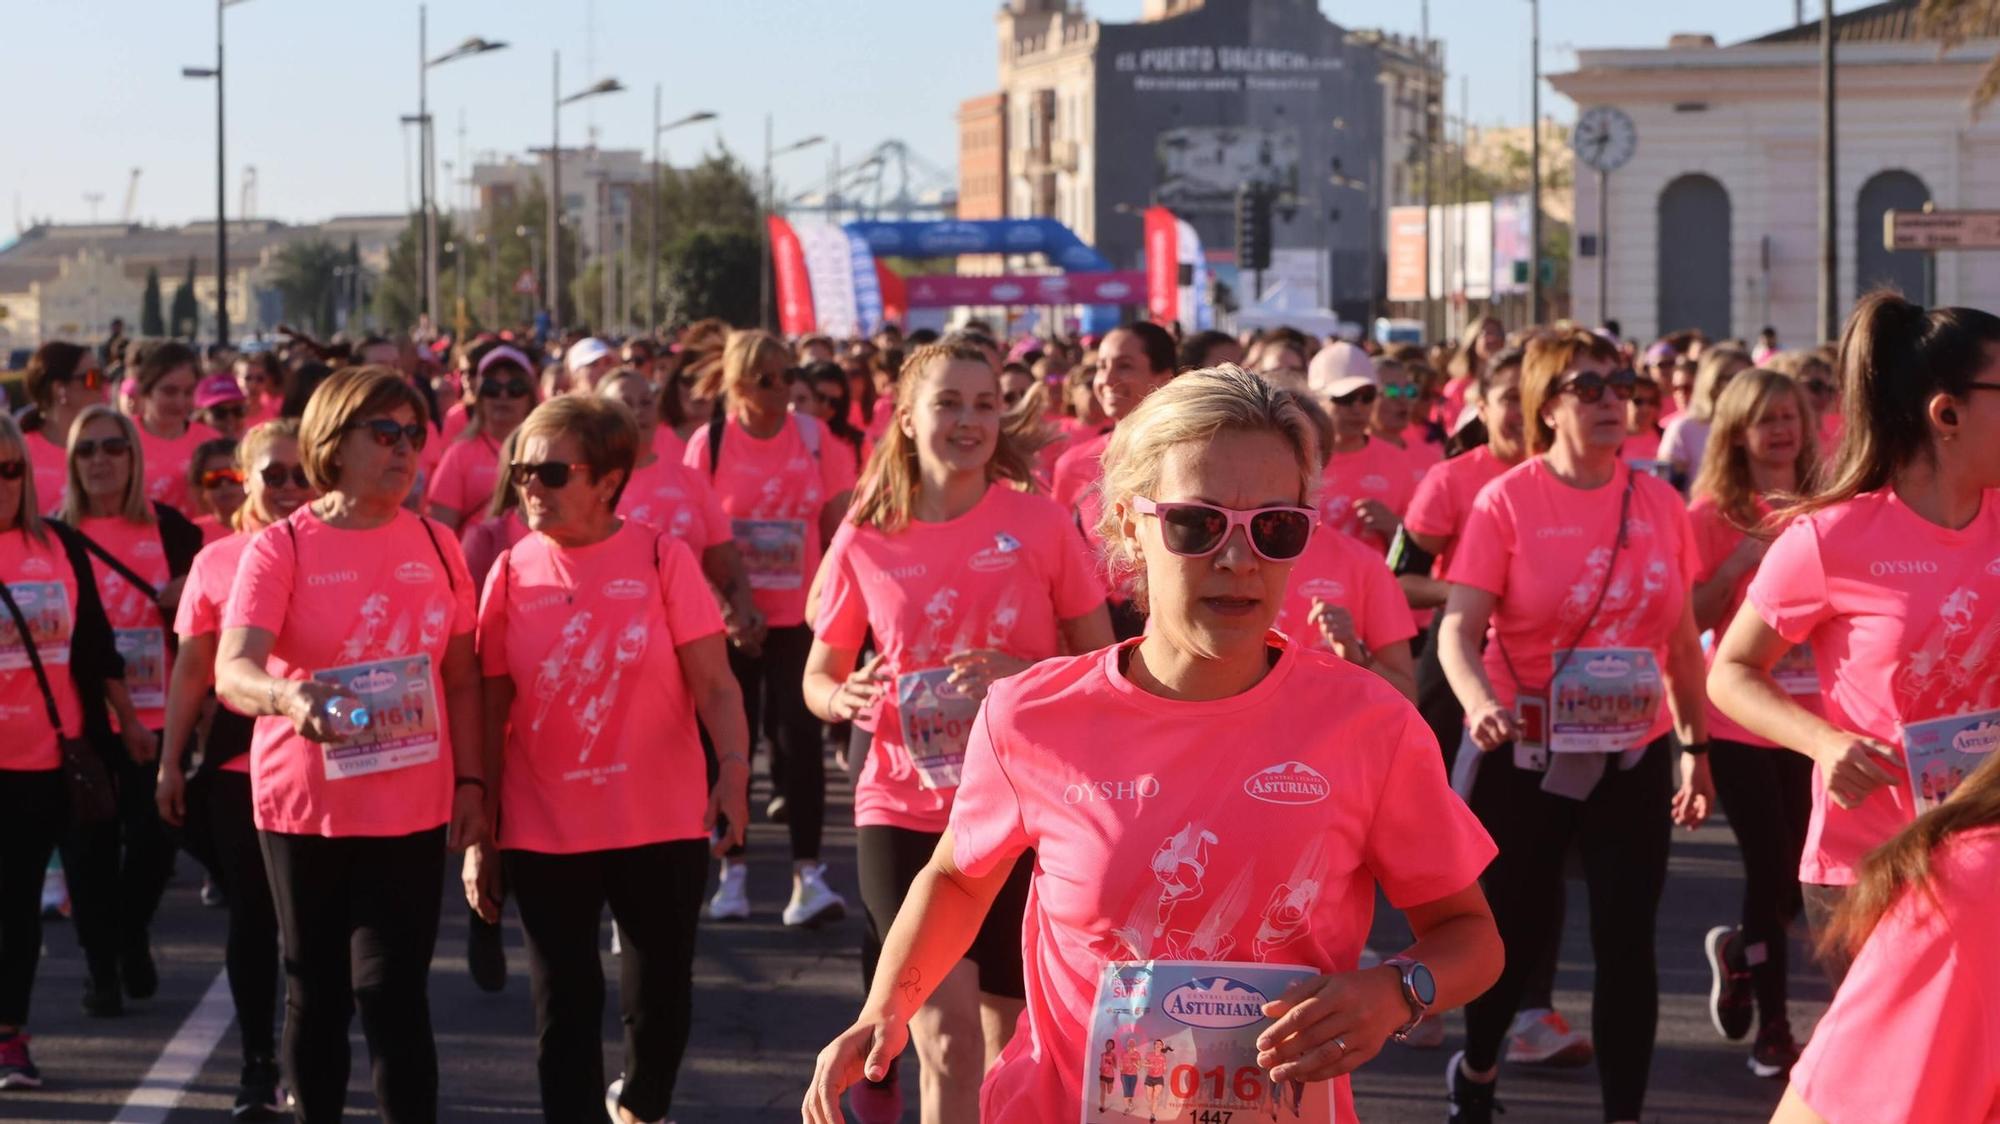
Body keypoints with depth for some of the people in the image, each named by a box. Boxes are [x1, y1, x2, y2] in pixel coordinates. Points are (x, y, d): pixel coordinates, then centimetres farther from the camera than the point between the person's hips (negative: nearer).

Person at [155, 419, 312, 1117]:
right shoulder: (216, 562, 3)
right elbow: (192, 669, 8)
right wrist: (170, 761, 5)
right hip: (238, 763, 1)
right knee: (252, 914, 7)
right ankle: (258, 1065, 15)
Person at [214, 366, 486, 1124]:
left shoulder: (435, 545, 4)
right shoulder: (279, 548, -7)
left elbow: (462, 676, 11)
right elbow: (231, 670, -21)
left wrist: (470, 781, 4)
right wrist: (289, 698, -42)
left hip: (412, 807, 1)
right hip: (304, 806, -1)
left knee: (393, 992, -4)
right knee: (315, 992, 10)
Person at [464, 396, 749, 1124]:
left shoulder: (662, 559, -6)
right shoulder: (513, 572, 0)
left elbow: (714, 684, -9)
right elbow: (490, 711, 2)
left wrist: (733, 770, -27)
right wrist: (476, 834, 0)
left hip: (660, 823, -1)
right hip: (543, 833, 1)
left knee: (660, 995, 13)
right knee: (564, 1006, 4)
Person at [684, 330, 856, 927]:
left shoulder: (813, 437, -1)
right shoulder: (708, 443, -5)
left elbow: (837, 525, 3)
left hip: (799, 617, 0)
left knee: (800, 734, -8)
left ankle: (807, 875, -6)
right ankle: (733, 871, 18)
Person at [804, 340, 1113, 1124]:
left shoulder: (1039, 523, -4)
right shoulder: (864, 540, -2)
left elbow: (1103, 662, 3)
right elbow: (820, 674, 9)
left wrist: (1025, 676, -17)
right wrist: (842, 697, -15)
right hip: (905, 810, -1)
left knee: (1008, 1038, 10)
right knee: (948, 1041, -12)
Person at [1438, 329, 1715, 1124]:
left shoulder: (1660, 504, 2)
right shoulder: (1506, 501, -9)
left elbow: (1682, 640, 10)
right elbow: (1458, 628, -17)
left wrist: (1696, 746, 9)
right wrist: (1480, 703, -35)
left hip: (1633, 756, 2)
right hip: (1527, 755, -2)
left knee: (1627, 939, -2)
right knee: (1517, 929, 10)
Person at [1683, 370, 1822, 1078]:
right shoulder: (1713, 513, -3)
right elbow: (1689, 619, -5)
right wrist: (1737, 565, -19)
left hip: (1811, 717, 4)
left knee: (1801, 871, 7)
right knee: (1770, 870, -5)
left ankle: (1737, 952, 38)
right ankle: (1773, 1027, 7)